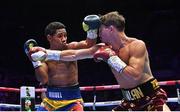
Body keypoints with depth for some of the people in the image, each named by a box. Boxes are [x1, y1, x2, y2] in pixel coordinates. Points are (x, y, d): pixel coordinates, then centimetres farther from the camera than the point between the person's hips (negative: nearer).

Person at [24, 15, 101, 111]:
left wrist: (92, 30, -39)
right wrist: (35, 60, -17)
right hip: (50, 99, 3)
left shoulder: (71, 48, -4)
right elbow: (43, 80, -10)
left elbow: (89, 45, -21)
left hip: (72, 99, -3)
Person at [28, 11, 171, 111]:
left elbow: (135, 76, -28)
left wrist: (111, 57, -23)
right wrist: (46, 53, 3)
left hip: (152, 98, -6)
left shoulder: (137, 45, -16)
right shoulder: (104, 48, 2)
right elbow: (73, 55, 5)